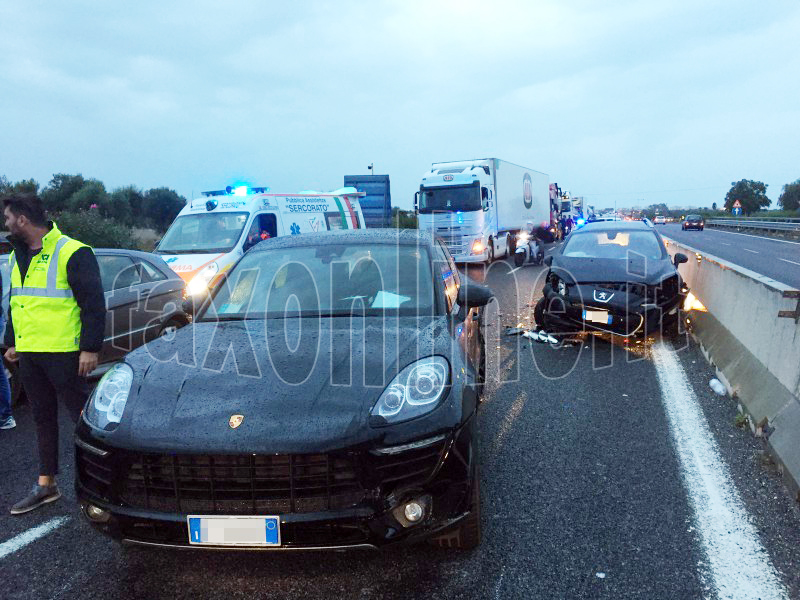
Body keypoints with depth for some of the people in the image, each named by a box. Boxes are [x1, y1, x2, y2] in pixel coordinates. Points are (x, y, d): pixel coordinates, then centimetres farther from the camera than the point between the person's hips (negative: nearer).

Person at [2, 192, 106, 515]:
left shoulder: (72, 253, -12)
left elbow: (93, 303, -14)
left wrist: (90, 348, -17)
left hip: (62, 354, -8)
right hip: (28, 354, 8)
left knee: (82, 415, -1)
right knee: (43, 418, 15)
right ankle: (46, 484, 26)